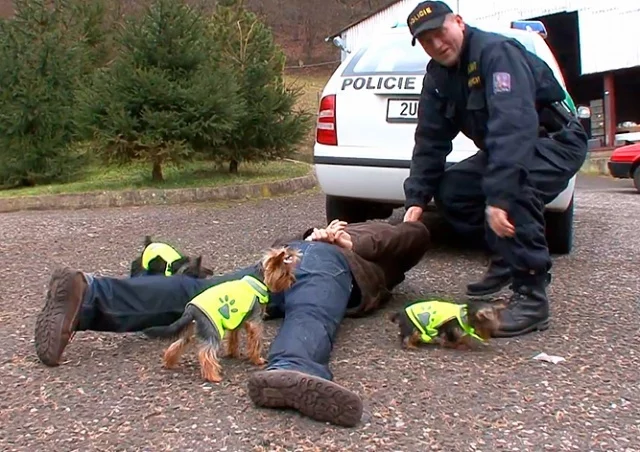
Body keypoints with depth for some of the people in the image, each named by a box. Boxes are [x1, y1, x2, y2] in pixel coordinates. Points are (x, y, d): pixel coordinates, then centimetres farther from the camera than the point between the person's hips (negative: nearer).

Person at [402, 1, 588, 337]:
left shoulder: (496, 51, -26)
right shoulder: (438, 76, 0)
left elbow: (513, 124, -39)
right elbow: (430, 140, -1)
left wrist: (500, 196, -47)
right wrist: (416, 198, -11)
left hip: (556, 141, -8)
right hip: (502, 149, 9)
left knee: (512, 187, -35)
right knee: (449, 191, -4)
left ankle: (531, 296, -26)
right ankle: (507, 258, 12)